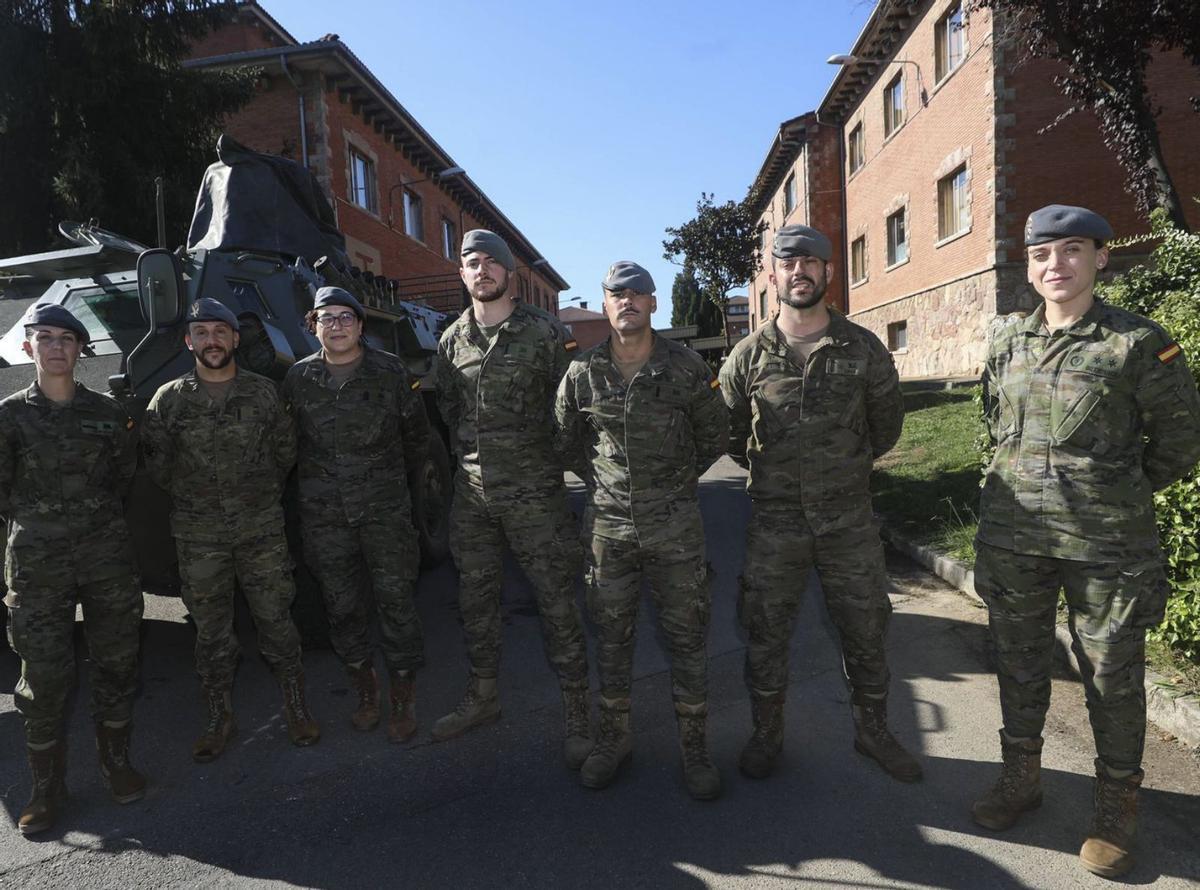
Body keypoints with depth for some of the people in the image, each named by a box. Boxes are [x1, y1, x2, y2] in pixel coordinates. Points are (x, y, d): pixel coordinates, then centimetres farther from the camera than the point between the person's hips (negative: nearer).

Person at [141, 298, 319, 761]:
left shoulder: (263, 392, 1)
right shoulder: (169, 399, 0)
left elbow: (284, 453, 8)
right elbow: (158, 465, 5)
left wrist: (259, 495, 7)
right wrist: (195, 497, 6)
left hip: (262, 527, 0)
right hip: (198, 536, 1)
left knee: (275, 618, 6)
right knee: (211, 628, 11)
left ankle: (296, 706, 22)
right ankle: (218, 717, 27)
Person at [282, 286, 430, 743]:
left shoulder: (390, 371, -2)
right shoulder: (298, 379, 4)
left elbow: (416, 431, 9)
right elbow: (289, 440, 15)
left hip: (385, 508, -2)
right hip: (323, 513, 2)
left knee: (395, 599, 0)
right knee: (342, 606, 9)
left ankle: (403, 693, 16)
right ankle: (365, 689, 27)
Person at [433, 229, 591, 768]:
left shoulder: (544, 332, -4)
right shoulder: (452, 340, 9)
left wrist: (546, 455, -2)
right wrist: (471, 450, 11)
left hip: (534, 491, -5)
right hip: (471, 492, 5)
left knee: (556, 599, -1)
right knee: (475, 596, 15)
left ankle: (576, 710, 13)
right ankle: (482, 696, 34)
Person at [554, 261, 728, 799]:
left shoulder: (686, 368, -4)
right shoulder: (582, 373, 0)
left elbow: (714, 435, 8)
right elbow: (565, 440, 14)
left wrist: (678, 479, 6)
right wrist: (600, 479, 9)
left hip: (674, 522, -1)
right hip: (607, 523, 2)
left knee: (687, 636, 7)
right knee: (612, 635, 13)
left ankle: (694, 746, 24)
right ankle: (614, 738, 31)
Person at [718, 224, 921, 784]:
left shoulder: (863, 349, -1)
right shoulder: (748, 356, -2)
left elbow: (887, 425, 12)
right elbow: (730, 433, 10)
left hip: (849, 521, 1)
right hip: (774, 522, 0)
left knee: (864, 632, 13)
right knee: (766, 634, 10)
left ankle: (872, 729, 36)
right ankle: (767, 732, 31)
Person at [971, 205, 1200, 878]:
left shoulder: (1139, 342, -6)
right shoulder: (1007, 342, 5)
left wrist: (1120, 496, 9)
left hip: (1106, 545, -3)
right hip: (1013, 536, 4)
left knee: (1112, 674, 8)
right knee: (1019, 661, 15)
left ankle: (1118, 803, 29)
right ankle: (1022, 775, 34)